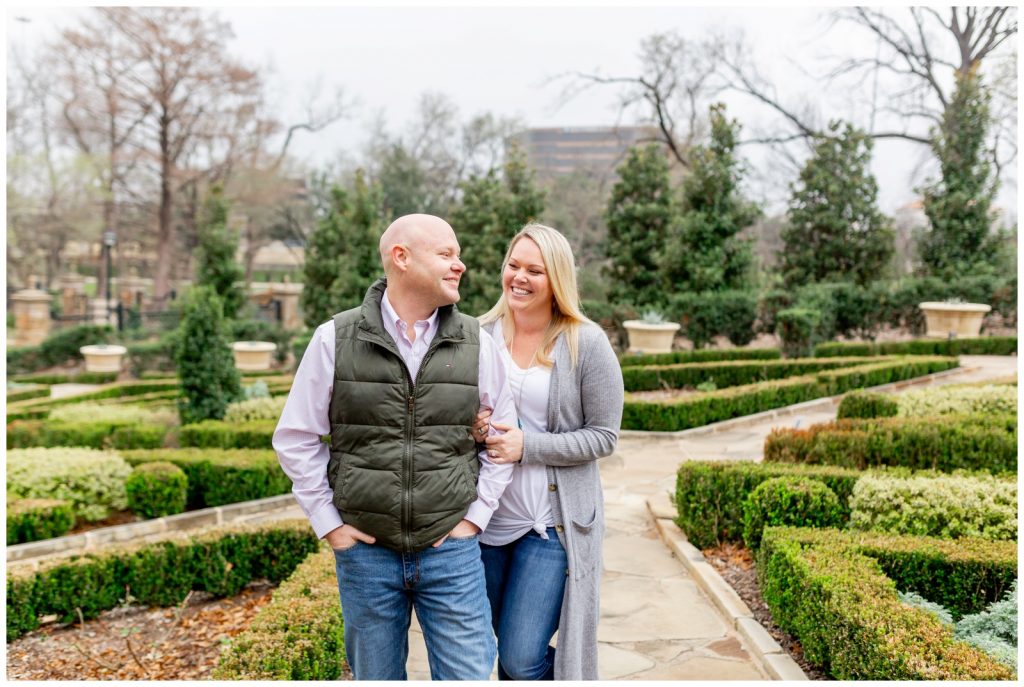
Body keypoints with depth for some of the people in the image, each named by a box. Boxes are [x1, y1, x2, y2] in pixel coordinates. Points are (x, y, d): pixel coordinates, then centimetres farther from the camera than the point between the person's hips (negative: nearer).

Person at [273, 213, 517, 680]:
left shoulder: (476, 343, -1)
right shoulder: (336, 339, -5)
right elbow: (296, 437, 2)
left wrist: (476, 516, 1)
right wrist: (328, 523, -2)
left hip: (451, 551, 0)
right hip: (365, 551, 0)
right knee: (376, 677, 16)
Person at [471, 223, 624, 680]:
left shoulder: (586, 343, -9)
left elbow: (603, 436, -8)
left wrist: (527, 446, -19)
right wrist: (469, 426, -11)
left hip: (553, 522, -4)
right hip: (485, 517, 4)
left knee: (521, 660, -6)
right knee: (498, 645, 17)